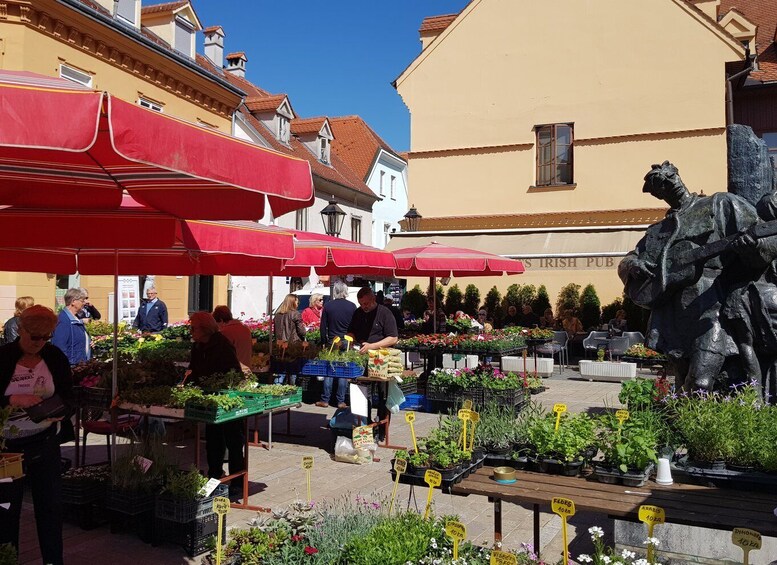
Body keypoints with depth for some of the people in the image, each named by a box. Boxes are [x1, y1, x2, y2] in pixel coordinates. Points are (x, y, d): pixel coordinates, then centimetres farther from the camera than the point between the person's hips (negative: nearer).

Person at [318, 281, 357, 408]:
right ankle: (341, 401, 6)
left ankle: (325, 400, 10)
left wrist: (324, 342, 11)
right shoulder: (352, 306, -4)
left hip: (332, 342, 1)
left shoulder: (328, 306, -3)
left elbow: (323, 326, 2)